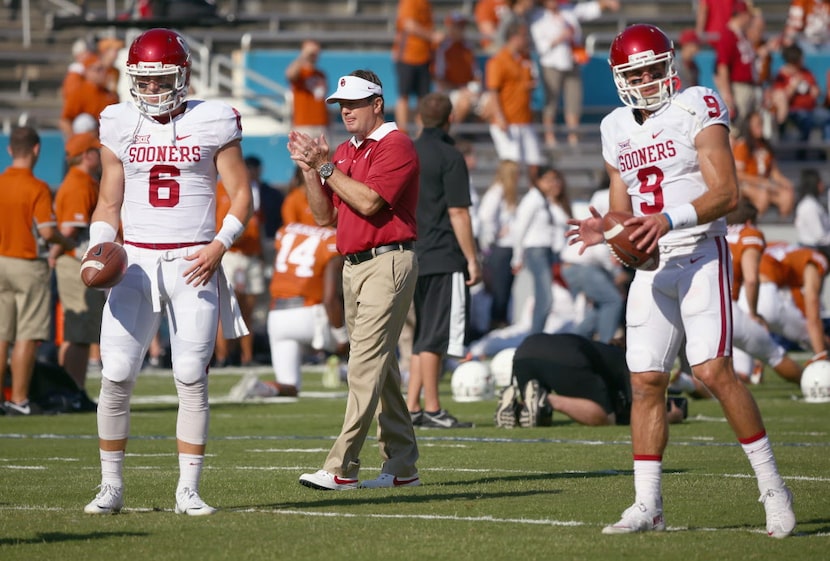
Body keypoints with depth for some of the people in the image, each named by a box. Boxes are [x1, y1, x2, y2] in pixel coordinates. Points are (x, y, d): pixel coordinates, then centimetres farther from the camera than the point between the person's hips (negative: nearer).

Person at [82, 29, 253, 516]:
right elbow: (109, 204, 13)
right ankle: (111, 487, 5)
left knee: (192, 379, -3)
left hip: (193, 263, -2)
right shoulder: (121, 126, 7)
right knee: (116, 375, -5)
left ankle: (189, 490, 5)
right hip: (136, 261, 2)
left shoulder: (212, 123, 0)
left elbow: (241, 194, 2)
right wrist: (97, 248, -5)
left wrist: (220, 245, -12)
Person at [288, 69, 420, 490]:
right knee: (381, 367, 11)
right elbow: (325, 216, 15)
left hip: (387, 262, -9)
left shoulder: (396, 146, -9)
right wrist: (310, 169, 3)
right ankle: (401, 466, 16)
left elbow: (369, 202, -20)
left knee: (365, 365, -13)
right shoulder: (344, 153, 17)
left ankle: (342, 468, -17)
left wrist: (326, 167, -14)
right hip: (353, 265, 9)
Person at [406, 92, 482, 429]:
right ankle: (432, 410, -4)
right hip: (444, 259, -7)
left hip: (415, 258, 7)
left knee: (423, 336, 13)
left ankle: (412, 408, 11)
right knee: (435, 338, -5)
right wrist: (472, 260, -10)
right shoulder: (449, 157, -10)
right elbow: (458, 213, -13)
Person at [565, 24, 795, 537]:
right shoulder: (617, 130, 13)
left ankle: (773, 487, -6)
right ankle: (648, 506, 6)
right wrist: (606, 230, -5)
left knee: (714, 370, -17)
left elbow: (726, 193, -14)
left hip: (702, 256, -6)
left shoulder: (696, 109, -7)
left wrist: (670, 220, -27)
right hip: (652, 266, 6)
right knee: (646, 381, 1)